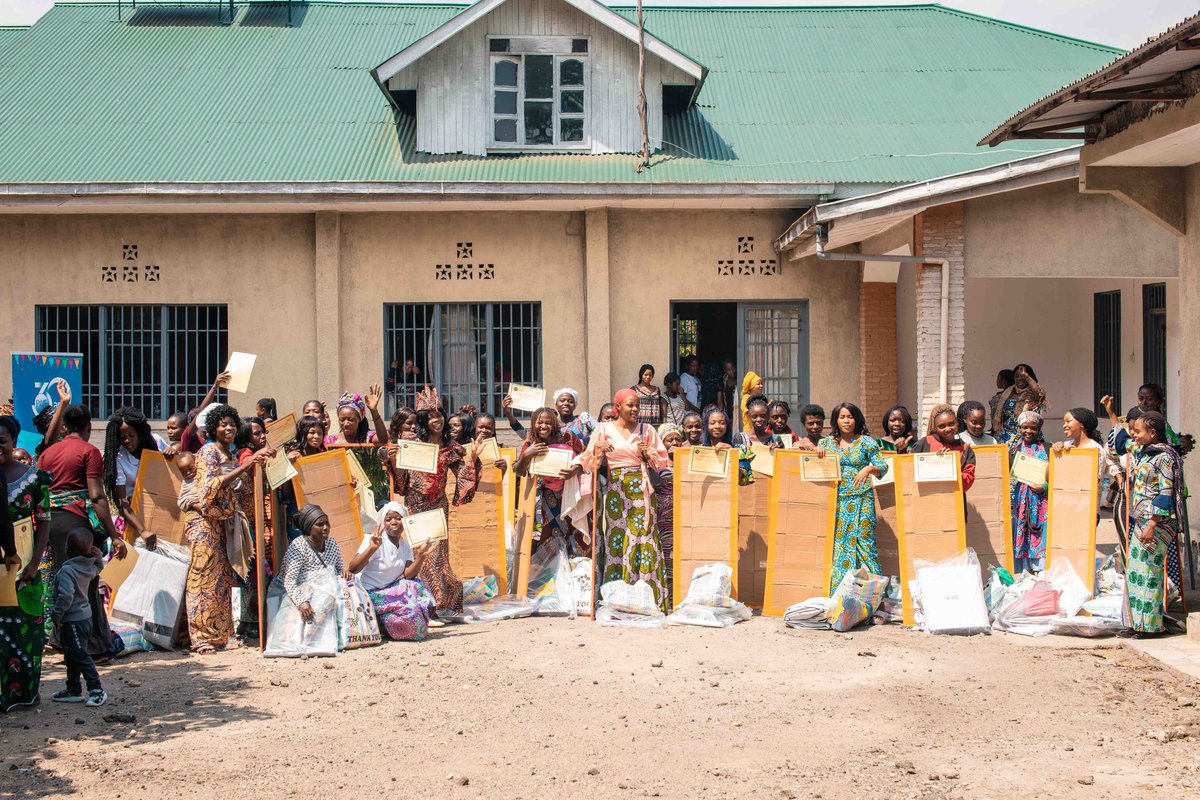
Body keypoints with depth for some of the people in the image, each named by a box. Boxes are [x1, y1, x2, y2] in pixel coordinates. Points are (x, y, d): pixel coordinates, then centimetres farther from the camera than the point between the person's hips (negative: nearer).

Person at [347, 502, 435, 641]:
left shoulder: (406, 545, 6)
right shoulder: (375, 541, -14)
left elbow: (407, 575, -8)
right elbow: (352, 569, -26)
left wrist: (420, 557, -23)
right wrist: (372, 549, -38)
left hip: (389, 590, 7)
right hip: (369, 593, -7)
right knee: (407, 608, -27)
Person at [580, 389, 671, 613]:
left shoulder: (646, 430, 11)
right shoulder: (604, 429, 7)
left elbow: (662, 461, 13)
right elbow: (588, 463, 5)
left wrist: (647, 452, -5)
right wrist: (599, 450, -14)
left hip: (640, 491, 1)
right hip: (616, 491, -1)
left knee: (643, 537, -5)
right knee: (616, 540, -4)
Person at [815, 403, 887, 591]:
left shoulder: (866, 442, 5)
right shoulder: (828, 442, 13)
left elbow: (882, 467, 0)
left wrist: (869, 468, -21)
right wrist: (816, 449, -5)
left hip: (861, 498, -2)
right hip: (835, 499, 2)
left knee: (863, 538, -8)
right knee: (837, 540, -3)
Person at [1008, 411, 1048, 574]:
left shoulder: (1046, 449, 6)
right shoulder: (1014, 448, 11)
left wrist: (1045, 487, -11)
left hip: (1040, 499, -1)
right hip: (1019, 499, 2)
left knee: (1040, 534, -6)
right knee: (1019, 535, 0)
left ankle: (1040, 571, -3)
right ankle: (1022, 571, 4)